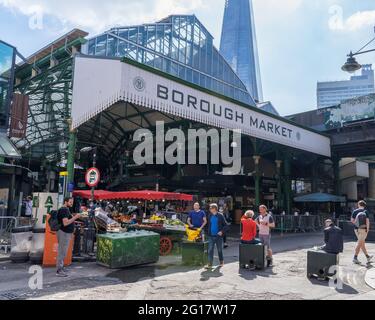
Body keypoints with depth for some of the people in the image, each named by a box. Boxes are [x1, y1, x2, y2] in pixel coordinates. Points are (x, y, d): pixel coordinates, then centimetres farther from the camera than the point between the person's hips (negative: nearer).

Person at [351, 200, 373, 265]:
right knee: (360, 244, -2)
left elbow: (352, 220, 1)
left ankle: (367, 256, 27)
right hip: (363, 229, -4)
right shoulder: (365, 211, -6)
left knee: (362, 243, 16)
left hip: (356, 229, 4)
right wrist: (368, 229, -4)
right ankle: (355, 258, -5)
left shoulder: (355, 211, 3)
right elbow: (367, 221, -10)